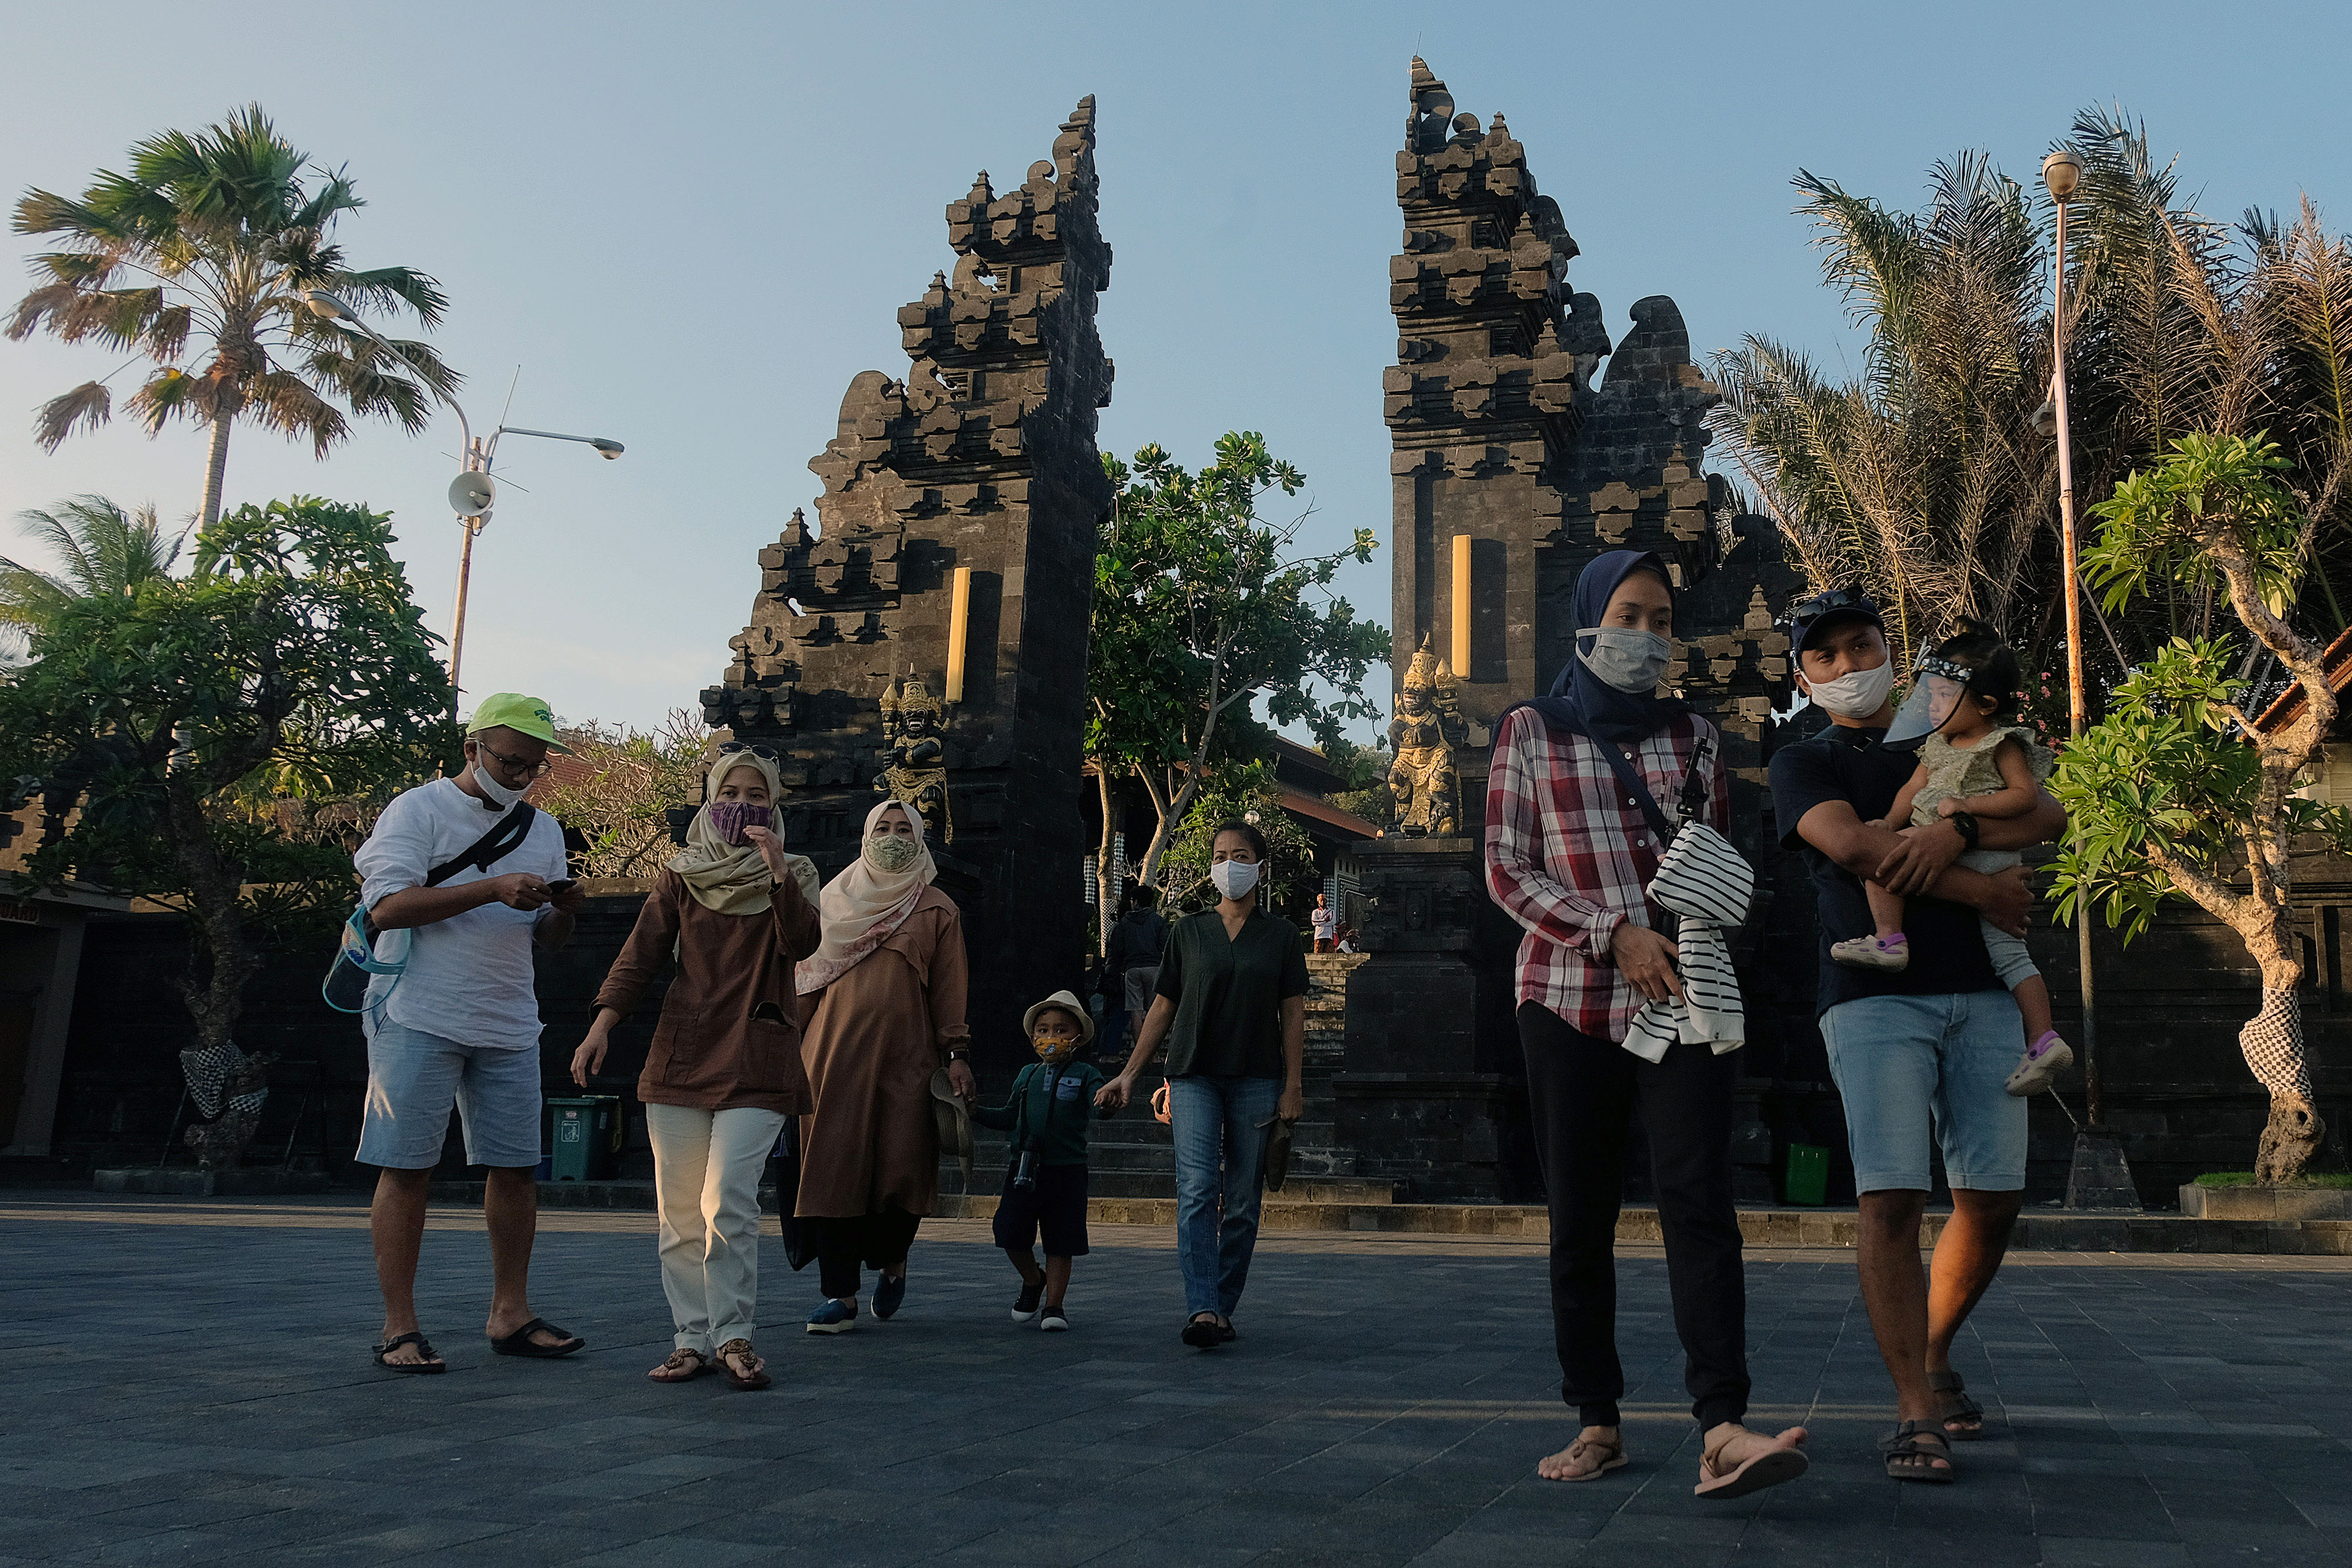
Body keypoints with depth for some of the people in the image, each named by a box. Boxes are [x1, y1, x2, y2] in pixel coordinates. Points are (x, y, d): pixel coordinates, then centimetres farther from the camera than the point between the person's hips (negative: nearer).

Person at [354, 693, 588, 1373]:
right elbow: (388, 906, -14)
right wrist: (493, 889, -20)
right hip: (420, 1019, -5)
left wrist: (564, 912, -4)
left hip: (508, 1025, 5)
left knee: (516, 1168, 6)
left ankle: (510, 1314, 16)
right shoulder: (417, 810, -1)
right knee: (406, 1169, -2)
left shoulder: (544, 830, 16)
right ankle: (399, 1328, 5)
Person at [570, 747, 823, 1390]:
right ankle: (692, 1339, 12)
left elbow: (801, 944, -9)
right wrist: (602, 1023, -7)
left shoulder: (791, 875, 9)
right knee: (680, 1210, 3)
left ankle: (734, 1337, -1)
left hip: (756, 1059, -3)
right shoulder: (681, 874, 13)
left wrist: (778, 873, -22)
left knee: (728, 1204, -13)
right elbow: (642, 952, 6)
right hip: (681, 1055, 3)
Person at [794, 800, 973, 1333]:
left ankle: (891, 1260, 22)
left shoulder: (936, 910, 11)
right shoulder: (834, 900, 15)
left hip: (906, 1056, -1)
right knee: (835, 1167, -4)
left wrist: (956, 1054, 0)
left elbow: (950, 989, 8)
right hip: (835, 1052, 1)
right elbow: (803, 977, 16)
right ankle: (840, 1295, 2)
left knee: (903, 1167, -7)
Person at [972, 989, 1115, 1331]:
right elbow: (1010, 1117, 20)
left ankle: (1053, 1305, 15)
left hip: (1067, 1170, -3)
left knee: (1059, 1243, 2)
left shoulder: (1084, 1074, -1)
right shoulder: (1027, 1075, 12)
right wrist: (976, 1111, 8)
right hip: (1024, 1169, 3)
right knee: (1011, 1233, 1)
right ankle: (1032, 1280, 28)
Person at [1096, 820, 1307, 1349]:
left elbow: (1293, 1013, 6)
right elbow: (1163, 1008, 12)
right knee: (1197, 1191, -14)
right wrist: (1128, 1074, 7)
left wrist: (1293, 1085, -1)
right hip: (1194, 1076, 0)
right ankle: (1201, 1310, -20)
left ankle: (1223, 1309, 14)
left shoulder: (1280, 935, 8)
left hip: (1256, 1080, 0)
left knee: (1242, 1201, 3)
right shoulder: (1188, 932, 9)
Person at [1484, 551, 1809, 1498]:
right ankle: (1598, 1425, 15)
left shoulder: (1691, 736, 13)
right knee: (1580, 1218, 4)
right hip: (1570, 999, -1)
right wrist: (1615, 933, -13)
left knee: (1698, 1199, -14)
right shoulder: (1530, 731, 6)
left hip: (1681, 997, 1)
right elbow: (1507, 872, 0)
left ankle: (1722, 1433, -20)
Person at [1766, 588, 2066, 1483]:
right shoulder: (1803, 764, 11)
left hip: (1981, 994, 4)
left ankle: (1934, 1356, 25)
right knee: (1892, 1198, -13)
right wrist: (1979, 891, -7)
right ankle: (1914, 1412, -8)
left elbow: (2049, 816, 6)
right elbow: (1850, 844, -9)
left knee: (1993, 1197, 2)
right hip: (1875, 998, -4)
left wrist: (1957, 832, -13)